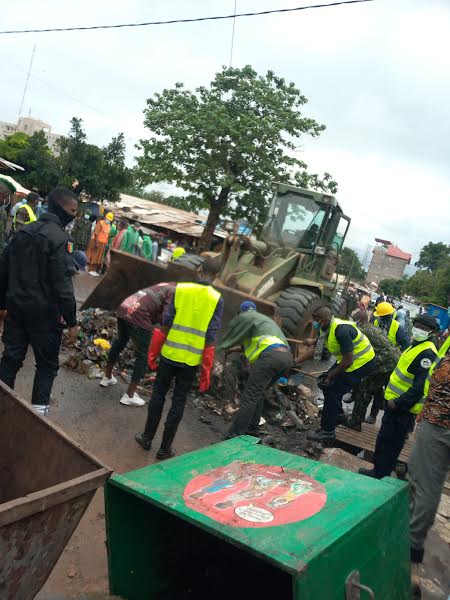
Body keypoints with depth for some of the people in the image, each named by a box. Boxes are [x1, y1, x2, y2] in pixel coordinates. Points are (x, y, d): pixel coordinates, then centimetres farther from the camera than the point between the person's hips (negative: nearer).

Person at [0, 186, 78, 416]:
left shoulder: (23, 231, 8)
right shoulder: (60, 239, -16)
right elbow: (63, 285, -20)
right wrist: (71, 321, -14)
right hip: (44, 312, -6)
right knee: (47, 363, 8)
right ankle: (38, 409, 9)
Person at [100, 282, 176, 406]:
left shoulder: (167, 287, 23)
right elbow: (165, 318, -12)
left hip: (124, 308, 9)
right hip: (138, 316, -9)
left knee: (120, 342, 30)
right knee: (143, 356, 7)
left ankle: (107, 377, 49)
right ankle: (129, 396, 15)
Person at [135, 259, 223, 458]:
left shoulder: (180, 289, -3)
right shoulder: (217, 299, -6)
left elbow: (166, 323, -4)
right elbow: (211, 337, -9)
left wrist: (153, 352, 6)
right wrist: (206, 370, -3)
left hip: (170, 354, 1)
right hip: (192, 360, 0)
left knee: (158, 395, 17)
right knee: (178, 402, 11)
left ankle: (147, 438, 28)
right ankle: (165, 448, 19)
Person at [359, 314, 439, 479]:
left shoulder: (427, 354, -20)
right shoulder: (416, 346, 12)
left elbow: (420, 387, -25)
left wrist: (398, 403, -24)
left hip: (403, 408, -10)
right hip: (396, 401, 10)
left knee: (388, 441, -2)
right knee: (386, 438, 19)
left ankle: (380, 472, 10)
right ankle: (381, 470, 31)